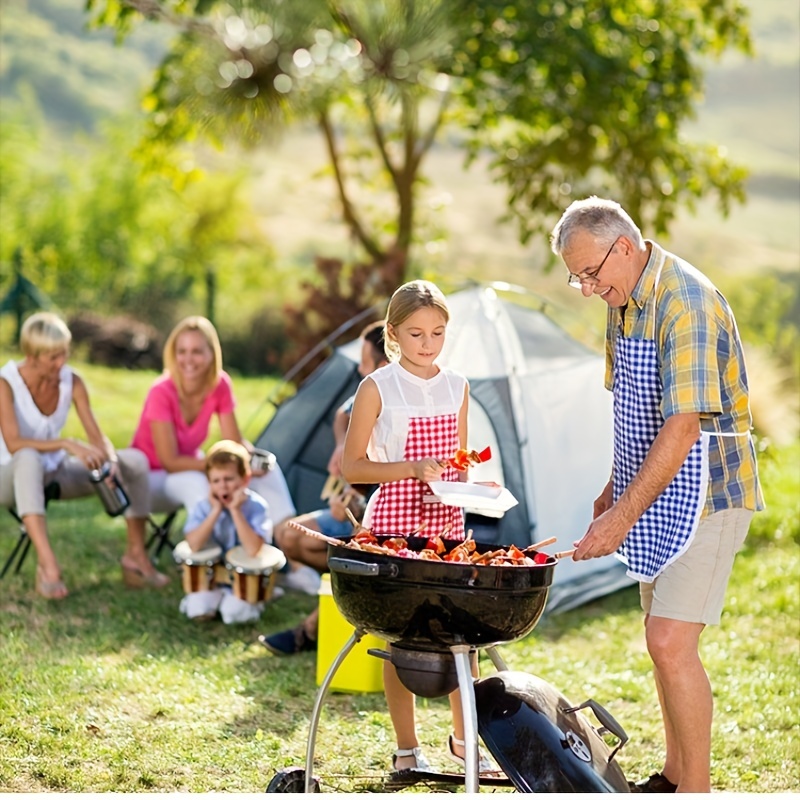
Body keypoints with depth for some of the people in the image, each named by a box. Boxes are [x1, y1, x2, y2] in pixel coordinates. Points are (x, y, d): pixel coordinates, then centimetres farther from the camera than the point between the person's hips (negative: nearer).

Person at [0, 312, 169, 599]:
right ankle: (47, 564, -52)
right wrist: (67, 444, -42)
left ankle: (136, 555, -6)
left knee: (135, 460, -11)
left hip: (55, 472, 6)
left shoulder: (72, 381, -6)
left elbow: (97, 438, -8)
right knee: (29, 459, -43)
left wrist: (111, 460, -30)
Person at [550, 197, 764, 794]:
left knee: (671, 644, -14)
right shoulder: (625, 302, 8)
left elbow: (683, 426, -28)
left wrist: (622, 516, -28)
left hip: (702, 494, -9)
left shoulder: (685, 302, -22)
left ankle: (696, 788, -4)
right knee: (664, 639, 15)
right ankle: (674, 777, 27)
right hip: (655, 495, 9)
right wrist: (614, 490, 18)